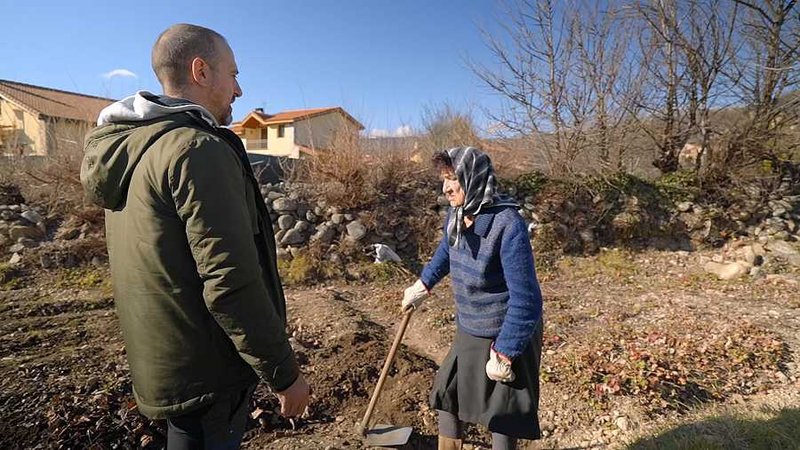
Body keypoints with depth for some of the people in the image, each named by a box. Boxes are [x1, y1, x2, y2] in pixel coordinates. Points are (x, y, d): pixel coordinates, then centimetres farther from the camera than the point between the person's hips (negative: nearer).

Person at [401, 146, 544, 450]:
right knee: (447, 394, 22)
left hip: (506, 337, -7)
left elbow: (526, 300, -27)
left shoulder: (507, 225, -28)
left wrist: (503, 355, -21)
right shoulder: (456, 217, -5)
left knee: (502, 417, 11)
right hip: (468, 333, 7)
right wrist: (422, 285, 25)